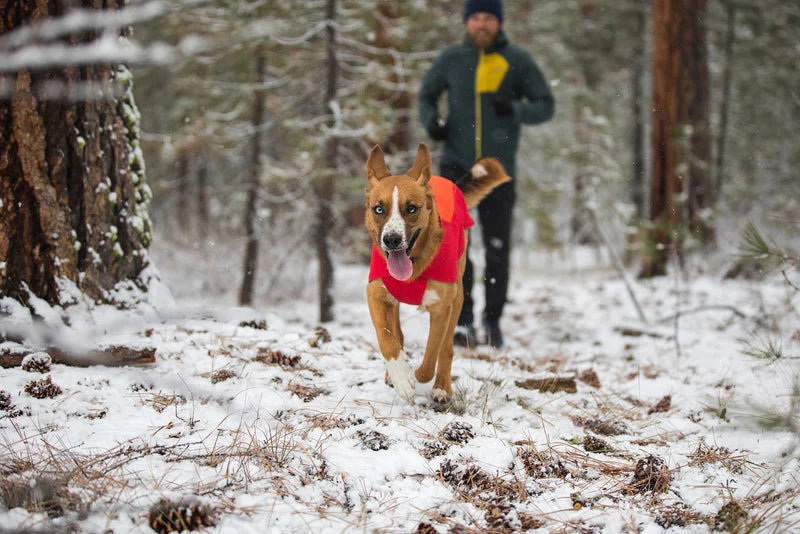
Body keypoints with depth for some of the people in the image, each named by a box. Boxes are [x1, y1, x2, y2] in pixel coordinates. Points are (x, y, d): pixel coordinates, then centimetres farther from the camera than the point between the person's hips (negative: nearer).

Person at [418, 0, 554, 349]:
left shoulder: (517, 61, 1)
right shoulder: (451, 59, 5)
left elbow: (546, 106, 3)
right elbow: (426, 95, 20)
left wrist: (515, 109, -17)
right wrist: (431, 121, -1)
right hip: (456, 166, 0)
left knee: (498, 250, 6)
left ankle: (493, 319, 21)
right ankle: (462, 320, -3)